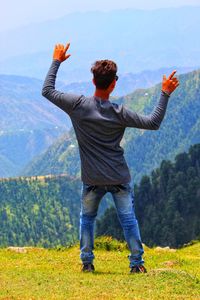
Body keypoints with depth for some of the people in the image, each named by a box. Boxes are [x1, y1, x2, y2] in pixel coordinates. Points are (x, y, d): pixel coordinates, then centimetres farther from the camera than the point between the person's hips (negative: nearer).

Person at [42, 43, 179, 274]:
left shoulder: (77, 105, -11)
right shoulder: (119, 113, -14)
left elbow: (47, 91, 1)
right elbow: (153, 123, -11)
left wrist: (57, 61, 9)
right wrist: (165, 94, -6)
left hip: (92, 180, 1)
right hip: (119, 178, -1)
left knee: (86, 218, 20)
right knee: (128, 219, 10)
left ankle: (86, 262, 17)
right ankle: (136, 263, 10)